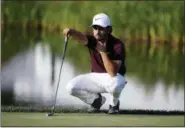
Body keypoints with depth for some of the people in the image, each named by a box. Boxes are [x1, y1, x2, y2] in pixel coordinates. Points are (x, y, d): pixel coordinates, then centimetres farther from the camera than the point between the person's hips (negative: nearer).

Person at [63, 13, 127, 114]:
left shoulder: (117, 45, -23)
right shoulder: (92, 40, -11)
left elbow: (113, 73, -32)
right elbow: (81, 37, -38)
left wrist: (103, 52, -34)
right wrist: (71, 32, -61)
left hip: (114, 78, -4)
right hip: (95, 78, 4)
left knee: (114, 84, -41)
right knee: (71, 87, -17)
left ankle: (114, 103, -4)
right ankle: (96, 100, 12)